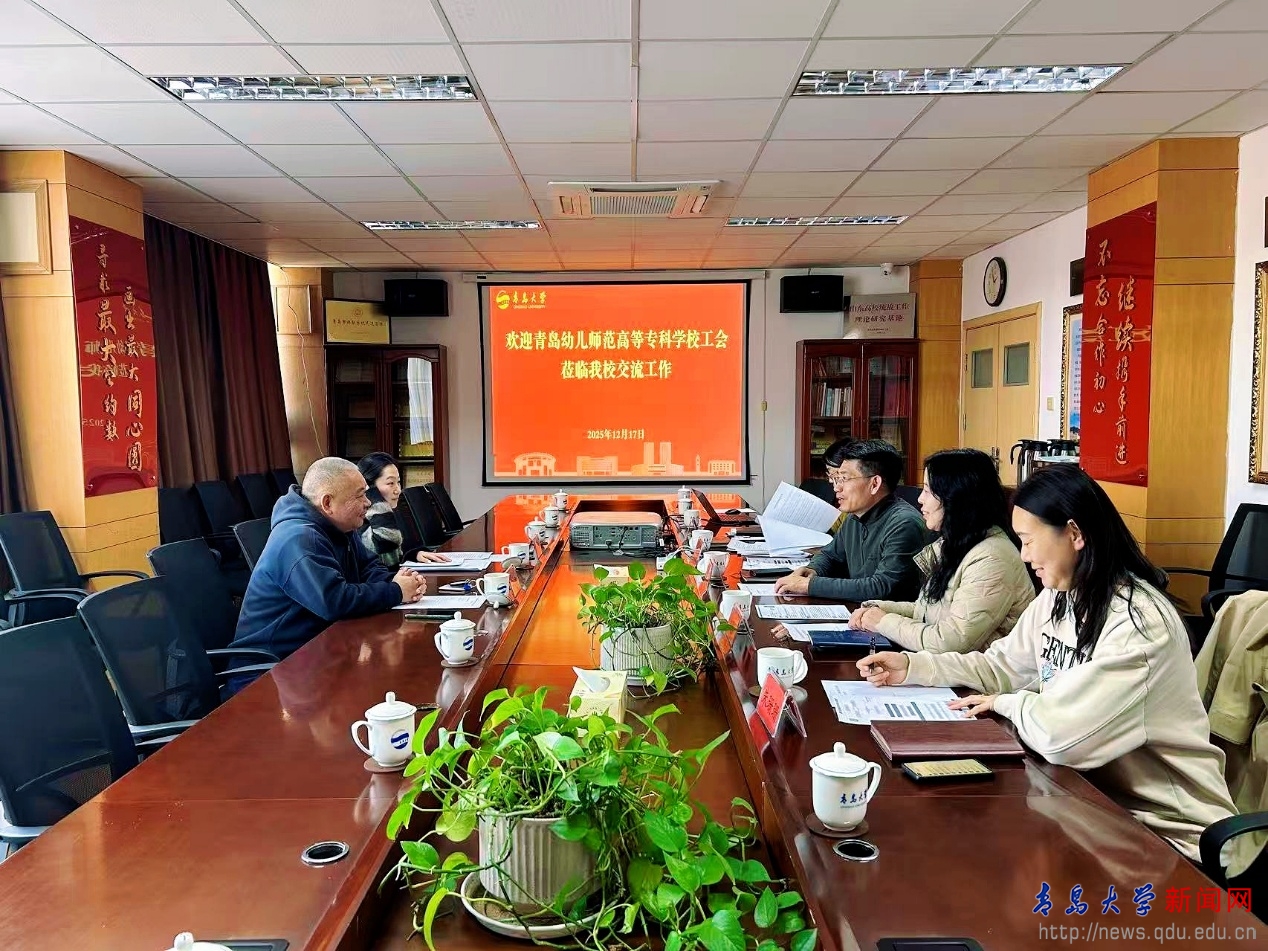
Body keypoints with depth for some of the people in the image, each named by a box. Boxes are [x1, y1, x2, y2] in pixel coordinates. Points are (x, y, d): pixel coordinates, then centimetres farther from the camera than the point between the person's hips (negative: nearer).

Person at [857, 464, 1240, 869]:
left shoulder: (1138, 622, -27)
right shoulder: (1056, 599, 1)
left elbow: (1060, 734, -34)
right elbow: (1001, 666, 11)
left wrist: (1007, 703, -13)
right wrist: (911, 666, 0)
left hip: (1165, 827, -6)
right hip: (1096, 793, 7)